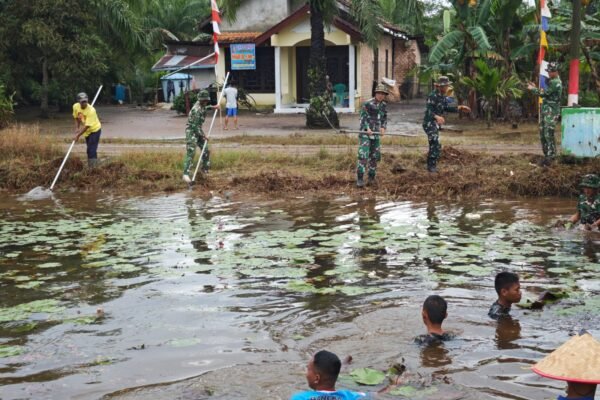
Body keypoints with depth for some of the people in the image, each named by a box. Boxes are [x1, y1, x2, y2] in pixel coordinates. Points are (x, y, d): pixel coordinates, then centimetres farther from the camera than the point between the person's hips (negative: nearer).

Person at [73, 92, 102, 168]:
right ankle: (90, 166, 27)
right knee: (89, 150, 15)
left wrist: (78, 135, -28)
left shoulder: (91, 110, -31)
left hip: (95, 130, -7)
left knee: (91, 150, -16)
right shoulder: (75, 106, -11)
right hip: (87, 131, 7)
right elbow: (76, 117, 9)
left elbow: (87, 126, -30)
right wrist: (77, 128, -4)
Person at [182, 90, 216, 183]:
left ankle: (205, 169, 28)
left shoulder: (201, 105, 2)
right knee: (190, 153, -17)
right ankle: (186, 174, -22)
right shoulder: (196, 110, -26)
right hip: (191, 131, -9)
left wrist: (212, 107, 24)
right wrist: (203, 135, -17)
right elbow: (195, 126, -24)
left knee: (206, 151, 12)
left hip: (198, 131, 9)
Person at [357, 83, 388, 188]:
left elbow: (385, 118, 15)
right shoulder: (367, 104, -9)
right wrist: (367, 128, -20)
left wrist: (383, 127, -3)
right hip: (365, 133, -6)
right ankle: (360, 179, -12)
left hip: (376, 134, 6)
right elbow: (363, 118, -8)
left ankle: (371, 178, 19)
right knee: (363, 155, -13)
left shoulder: (384, 105, 9)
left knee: (374, 156, 8)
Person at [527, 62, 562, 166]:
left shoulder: (556, 82, -15)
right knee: (542, 134, 10)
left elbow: (544, 93, -17)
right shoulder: (552, 81, 18)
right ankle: (547, 155, 16)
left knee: (548, 134, -12)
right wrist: (535, 88, 8)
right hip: (546, 111, 10)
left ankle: (550, 157, -9)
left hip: (551, 112, -10)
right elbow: (545, 93, 19)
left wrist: (532, 89, -5)